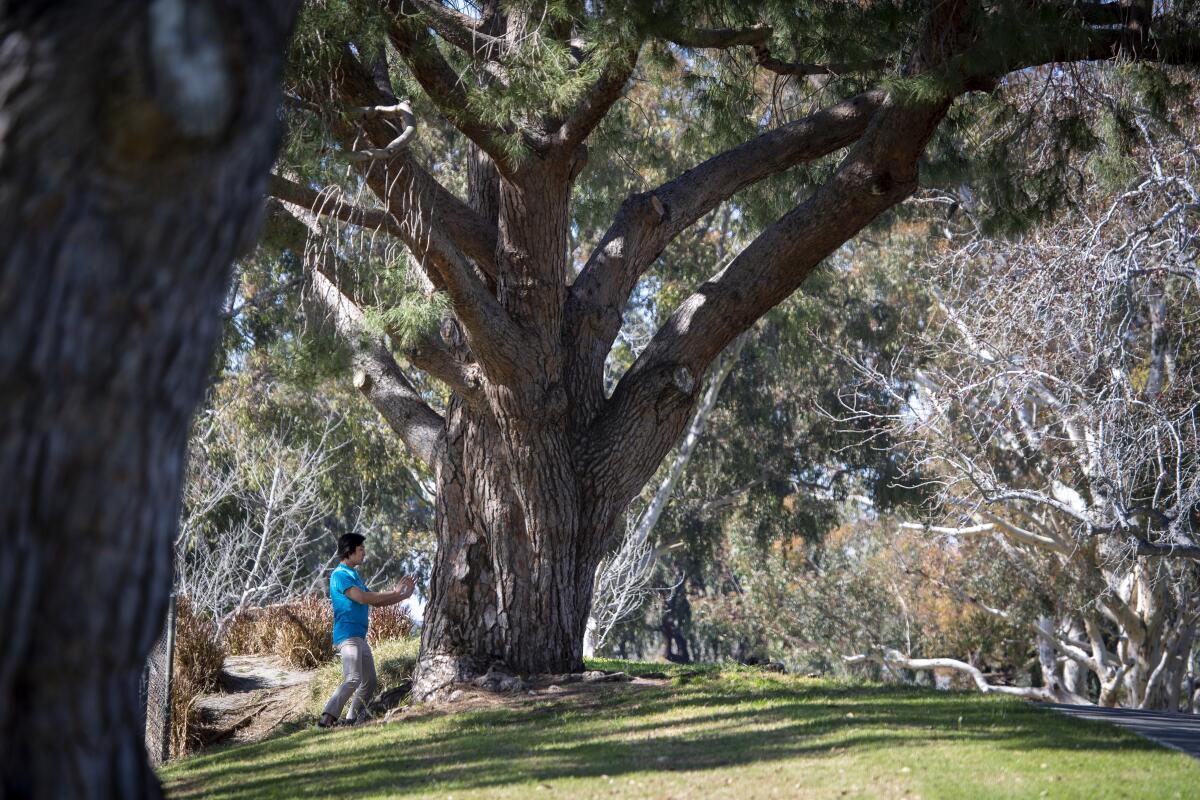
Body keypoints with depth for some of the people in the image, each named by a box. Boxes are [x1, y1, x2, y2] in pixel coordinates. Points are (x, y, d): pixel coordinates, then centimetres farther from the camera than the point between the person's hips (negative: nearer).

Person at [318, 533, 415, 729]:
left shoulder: (354, 575, 21)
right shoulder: (340, 574, -9)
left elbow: (376, 601, 24)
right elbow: (362, 598, -20)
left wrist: (403, 596, 14)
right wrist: (394, 593, -14)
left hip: (360, 637, 10)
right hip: (347, 636, -10)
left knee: (369, 681, 12)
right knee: (353, 679, -23)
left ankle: (351, 719, 17)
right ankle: (327, 719, -29)